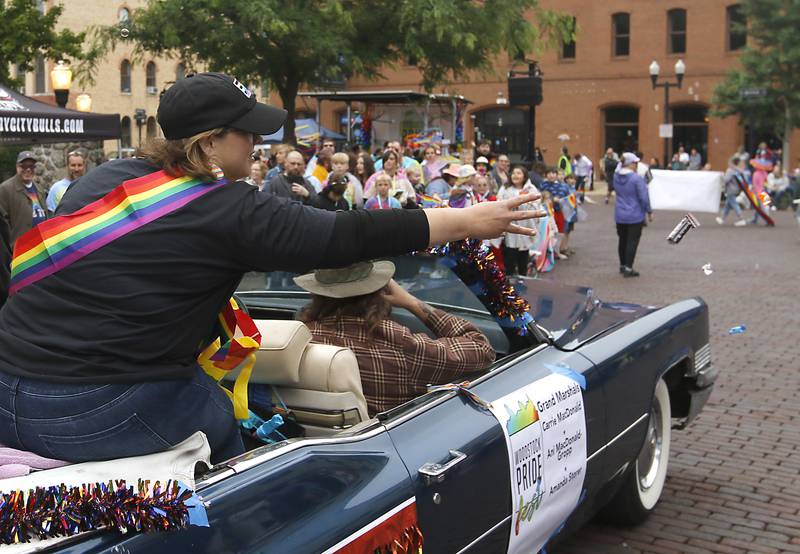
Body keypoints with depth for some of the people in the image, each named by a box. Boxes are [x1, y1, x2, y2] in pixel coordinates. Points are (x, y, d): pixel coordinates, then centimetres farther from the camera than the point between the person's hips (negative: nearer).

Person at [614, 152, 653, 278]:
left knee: (622, 240, 18)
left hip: (619, 215, 6)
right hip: (635, 215, -6)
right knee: (633, 241, 1)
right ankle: (628, 268, 1)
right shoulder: (637, 178, -20)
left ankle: (622, 266, 29)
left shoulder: (616, 177, -1)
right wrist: (649, 212, -5)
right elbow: (644, 197, -16)